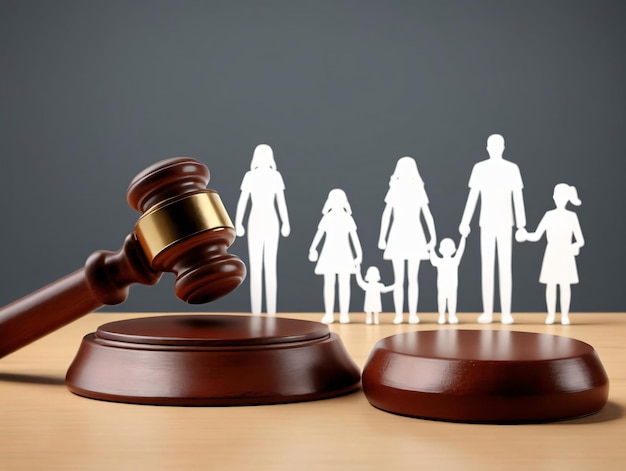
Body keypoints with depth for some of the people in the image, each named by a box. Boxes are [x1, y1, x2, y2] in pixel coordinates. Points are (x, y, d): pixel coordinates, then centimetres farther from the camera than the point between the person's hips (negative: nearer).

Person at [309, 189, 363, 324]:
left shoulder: (348, 218, 2)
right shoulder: (326, 218, 4)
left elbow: (354, 237, 3)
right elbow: (319, 234, 4)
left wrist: (359, 254, -2)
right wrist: (313, 249, -9)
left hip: (344, 254, -1)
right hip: (329, 254, 1)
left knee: (344, 284, -3)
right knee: (329, 284, -1)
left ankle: (344, 314, 1)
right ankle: (329, 314, 4)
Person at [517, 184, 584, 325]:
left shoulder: (571, 216, -1)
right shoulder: (549, 215, 2)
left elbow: (581, 240, -2)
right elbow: (536, 236, -1)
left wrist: (575, 246, -24)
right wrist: (525, 236, -22)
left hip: (566, 255, -1)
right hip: (551, 255, 1)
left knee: (565, 285, 0)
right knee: (551, 284, 1)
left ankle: (564, 315, 10)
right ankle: (551, 314, 11)